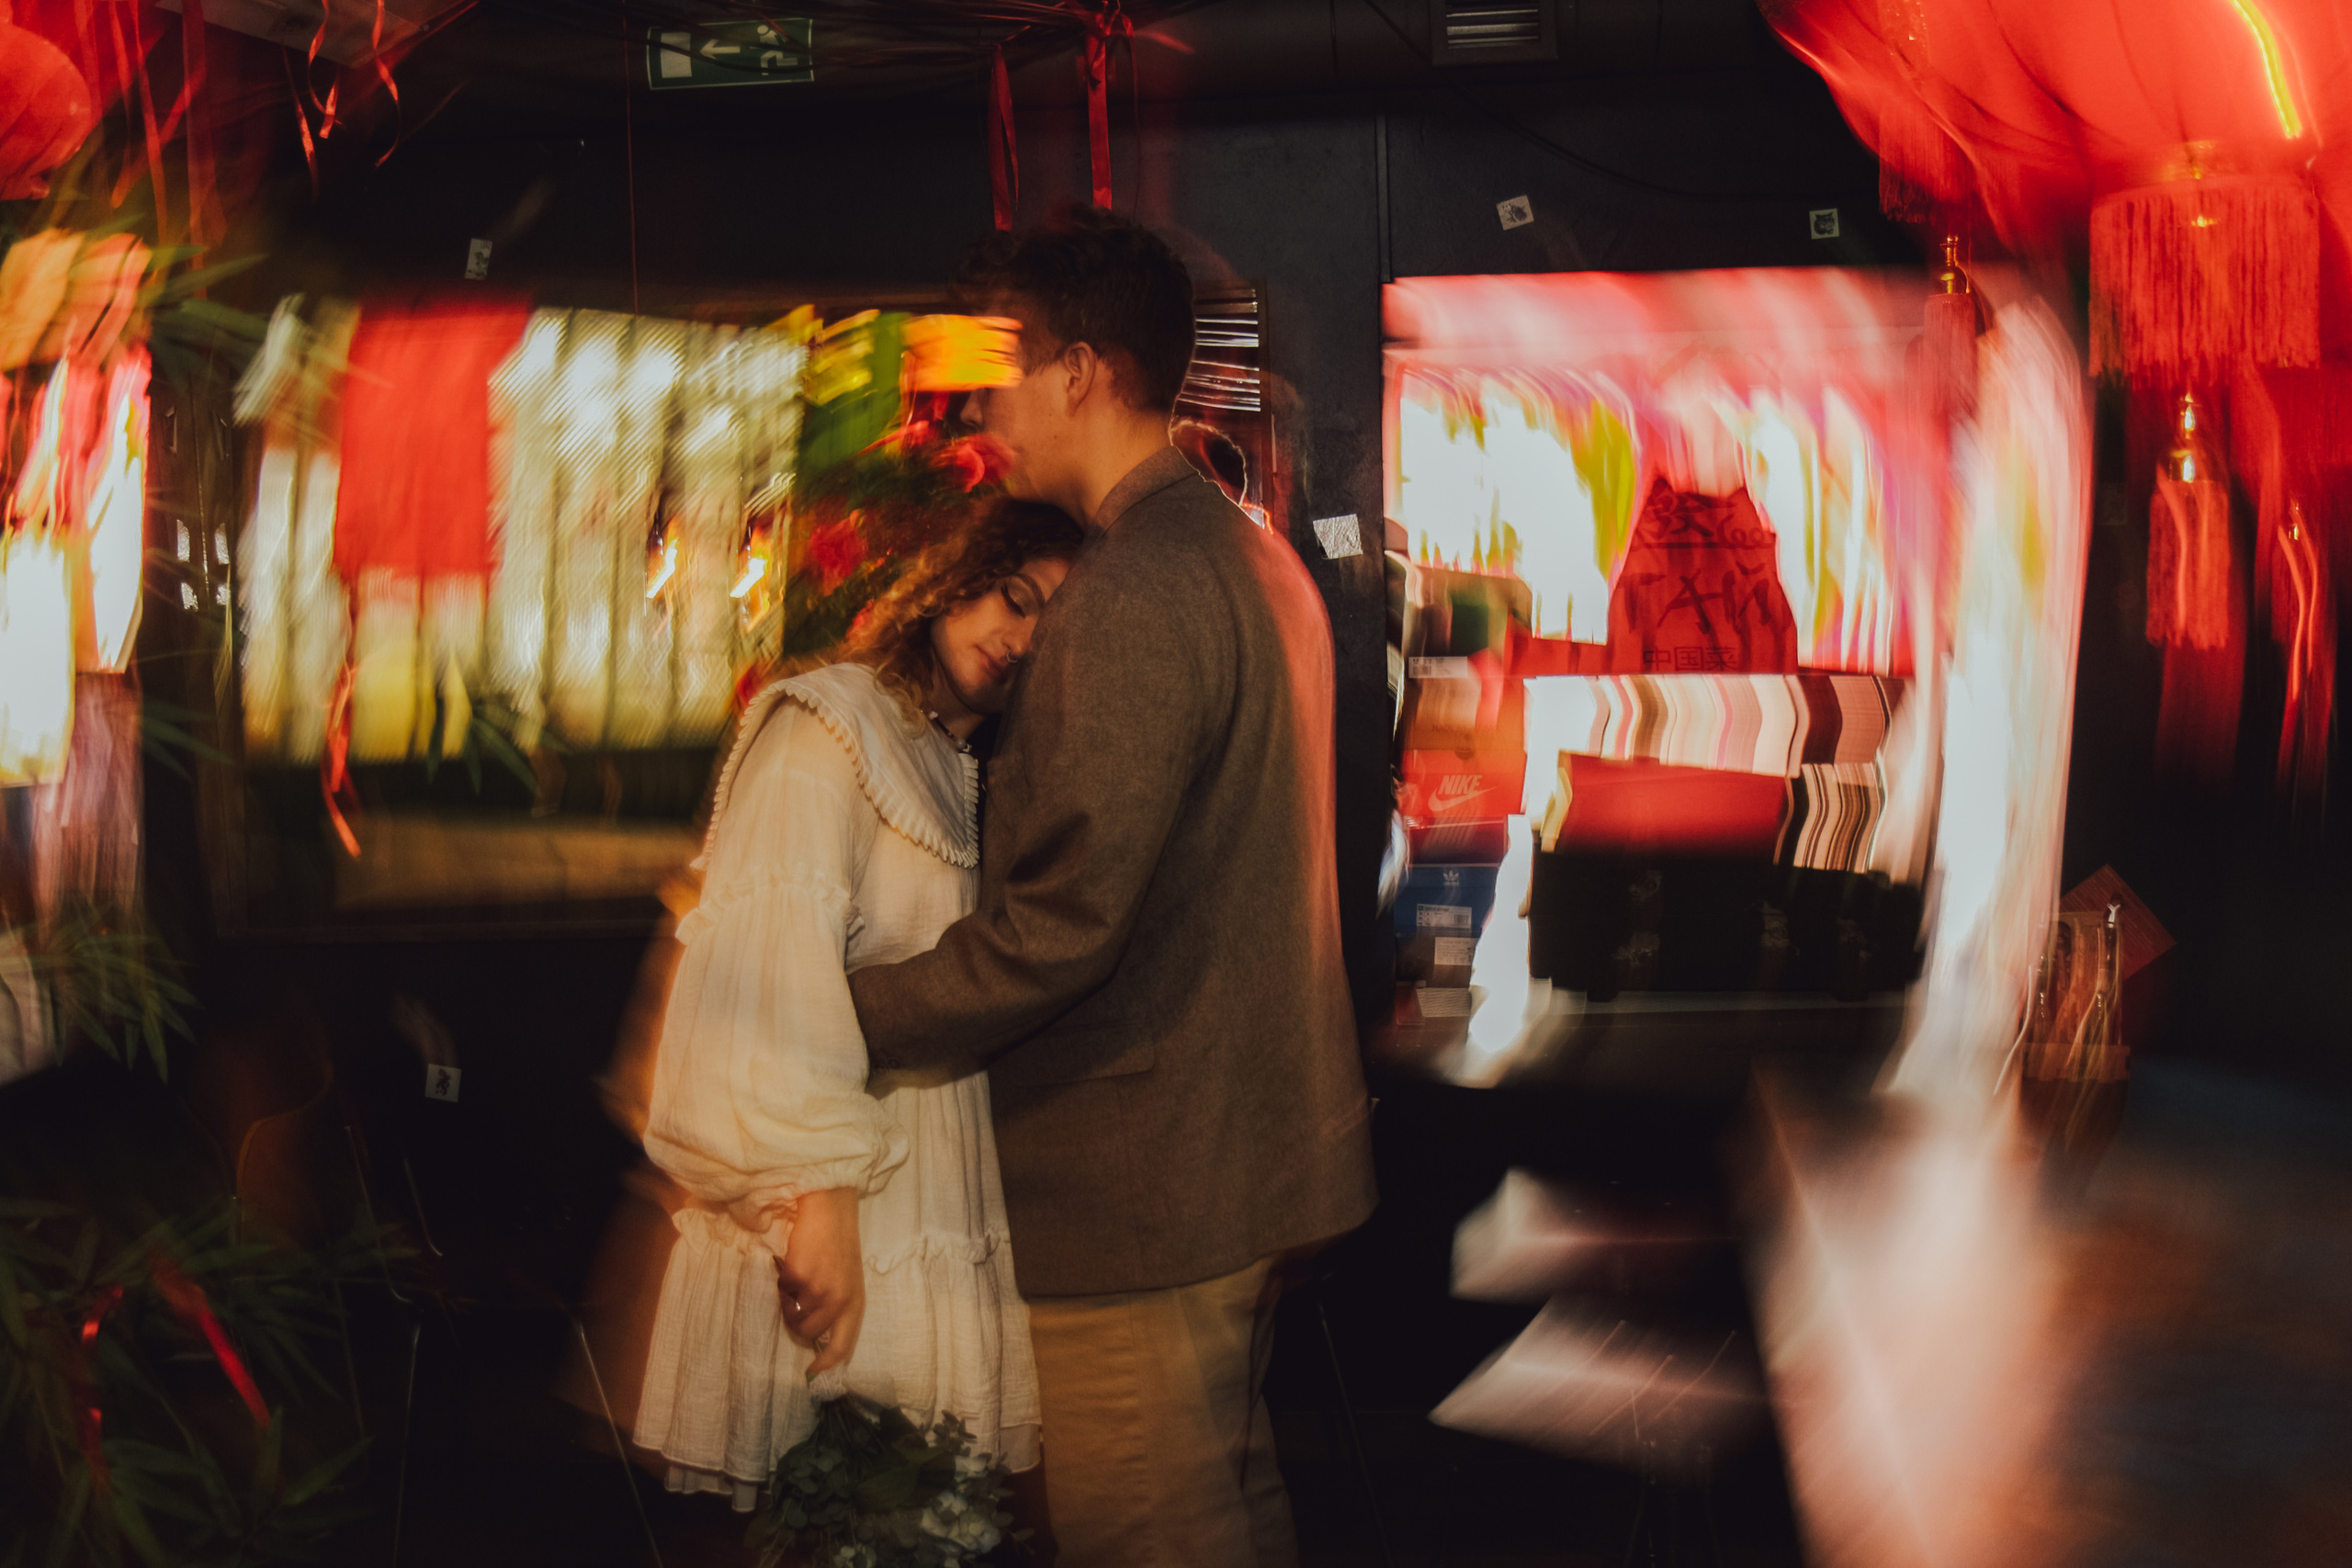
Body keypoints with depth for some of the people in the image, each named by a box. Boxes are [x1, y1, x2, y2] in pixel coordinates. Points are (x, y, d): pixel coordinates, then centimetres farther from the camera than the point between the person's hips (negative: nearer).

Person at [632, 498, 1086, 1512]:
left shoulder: (970, 780, 19)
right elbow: (767, 958, -21)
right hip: (847, 1239, -8)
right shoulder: (829, 725, -8)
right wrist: (817, 1186, -29)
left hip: (941, 1237, 8)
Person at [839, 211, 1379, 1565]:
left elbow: (1062, 924, -25)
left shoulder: (1134, 590, -21)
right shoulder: (1252, 557, 13)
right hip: (1254, 1145, 10)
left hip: (1143, 1188, -10)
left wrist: (846, 1022, -15)